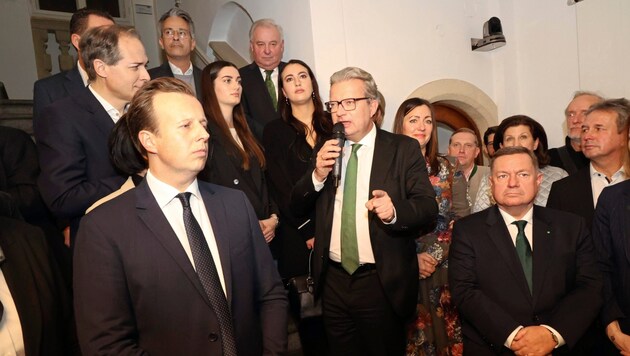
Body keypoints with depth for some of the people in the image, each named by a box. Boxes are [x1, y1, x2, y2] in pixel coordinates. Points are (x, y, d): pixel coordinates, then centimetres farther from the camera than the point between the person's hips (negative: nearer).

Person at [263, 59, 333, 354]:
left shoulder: (332, 125, 10)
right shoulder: (275, 131, 4)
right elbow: (280, 188, -2)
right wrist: (309, 230, -8)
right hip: (299, 237, -1)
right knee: (308, 317, 6)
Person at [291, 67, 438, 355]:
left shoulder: (404, 149, -5)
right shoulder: (326, 150, 6)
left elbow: (428, 208, -9)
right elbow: (297, 208, 4)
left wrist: (395, 211, -30)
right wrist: (318, 174, -14)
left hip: (382, 283, -3)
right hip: (333, 280, 4)